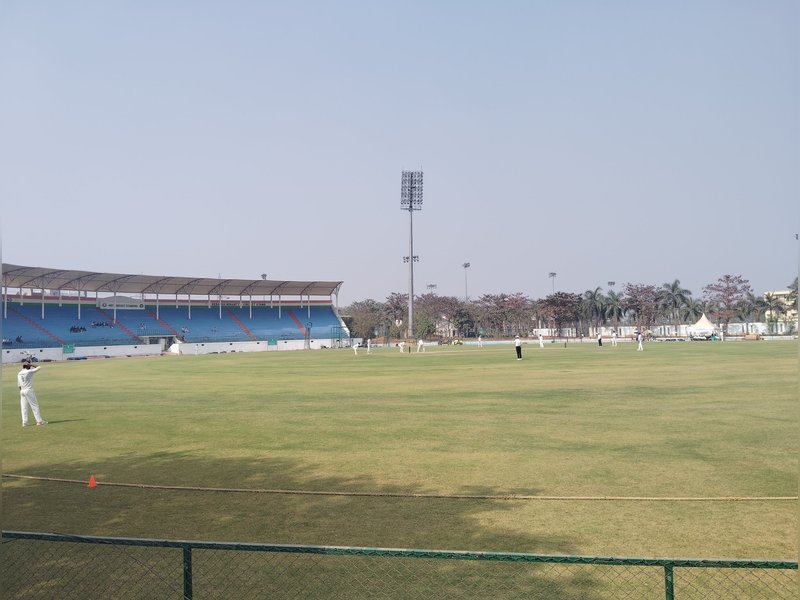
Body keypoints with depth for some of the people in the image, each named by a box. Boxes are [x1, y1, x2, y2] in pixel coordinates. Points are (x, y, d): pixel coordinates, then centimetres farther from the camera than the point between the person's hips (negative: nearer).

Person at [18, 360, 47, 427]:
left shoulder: (19, 373, 7)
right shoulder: (29, 372, -13)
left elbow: (19, 385, 10)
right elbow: (38, 368, -6)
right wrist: (32, 365, -1)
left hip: (22, 391, 6)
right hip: (29, 391, -6)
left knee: (24, 407, 8)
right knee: (34, 406, 0)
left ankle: (24, 422, 8)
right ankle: (39, 421, 1)